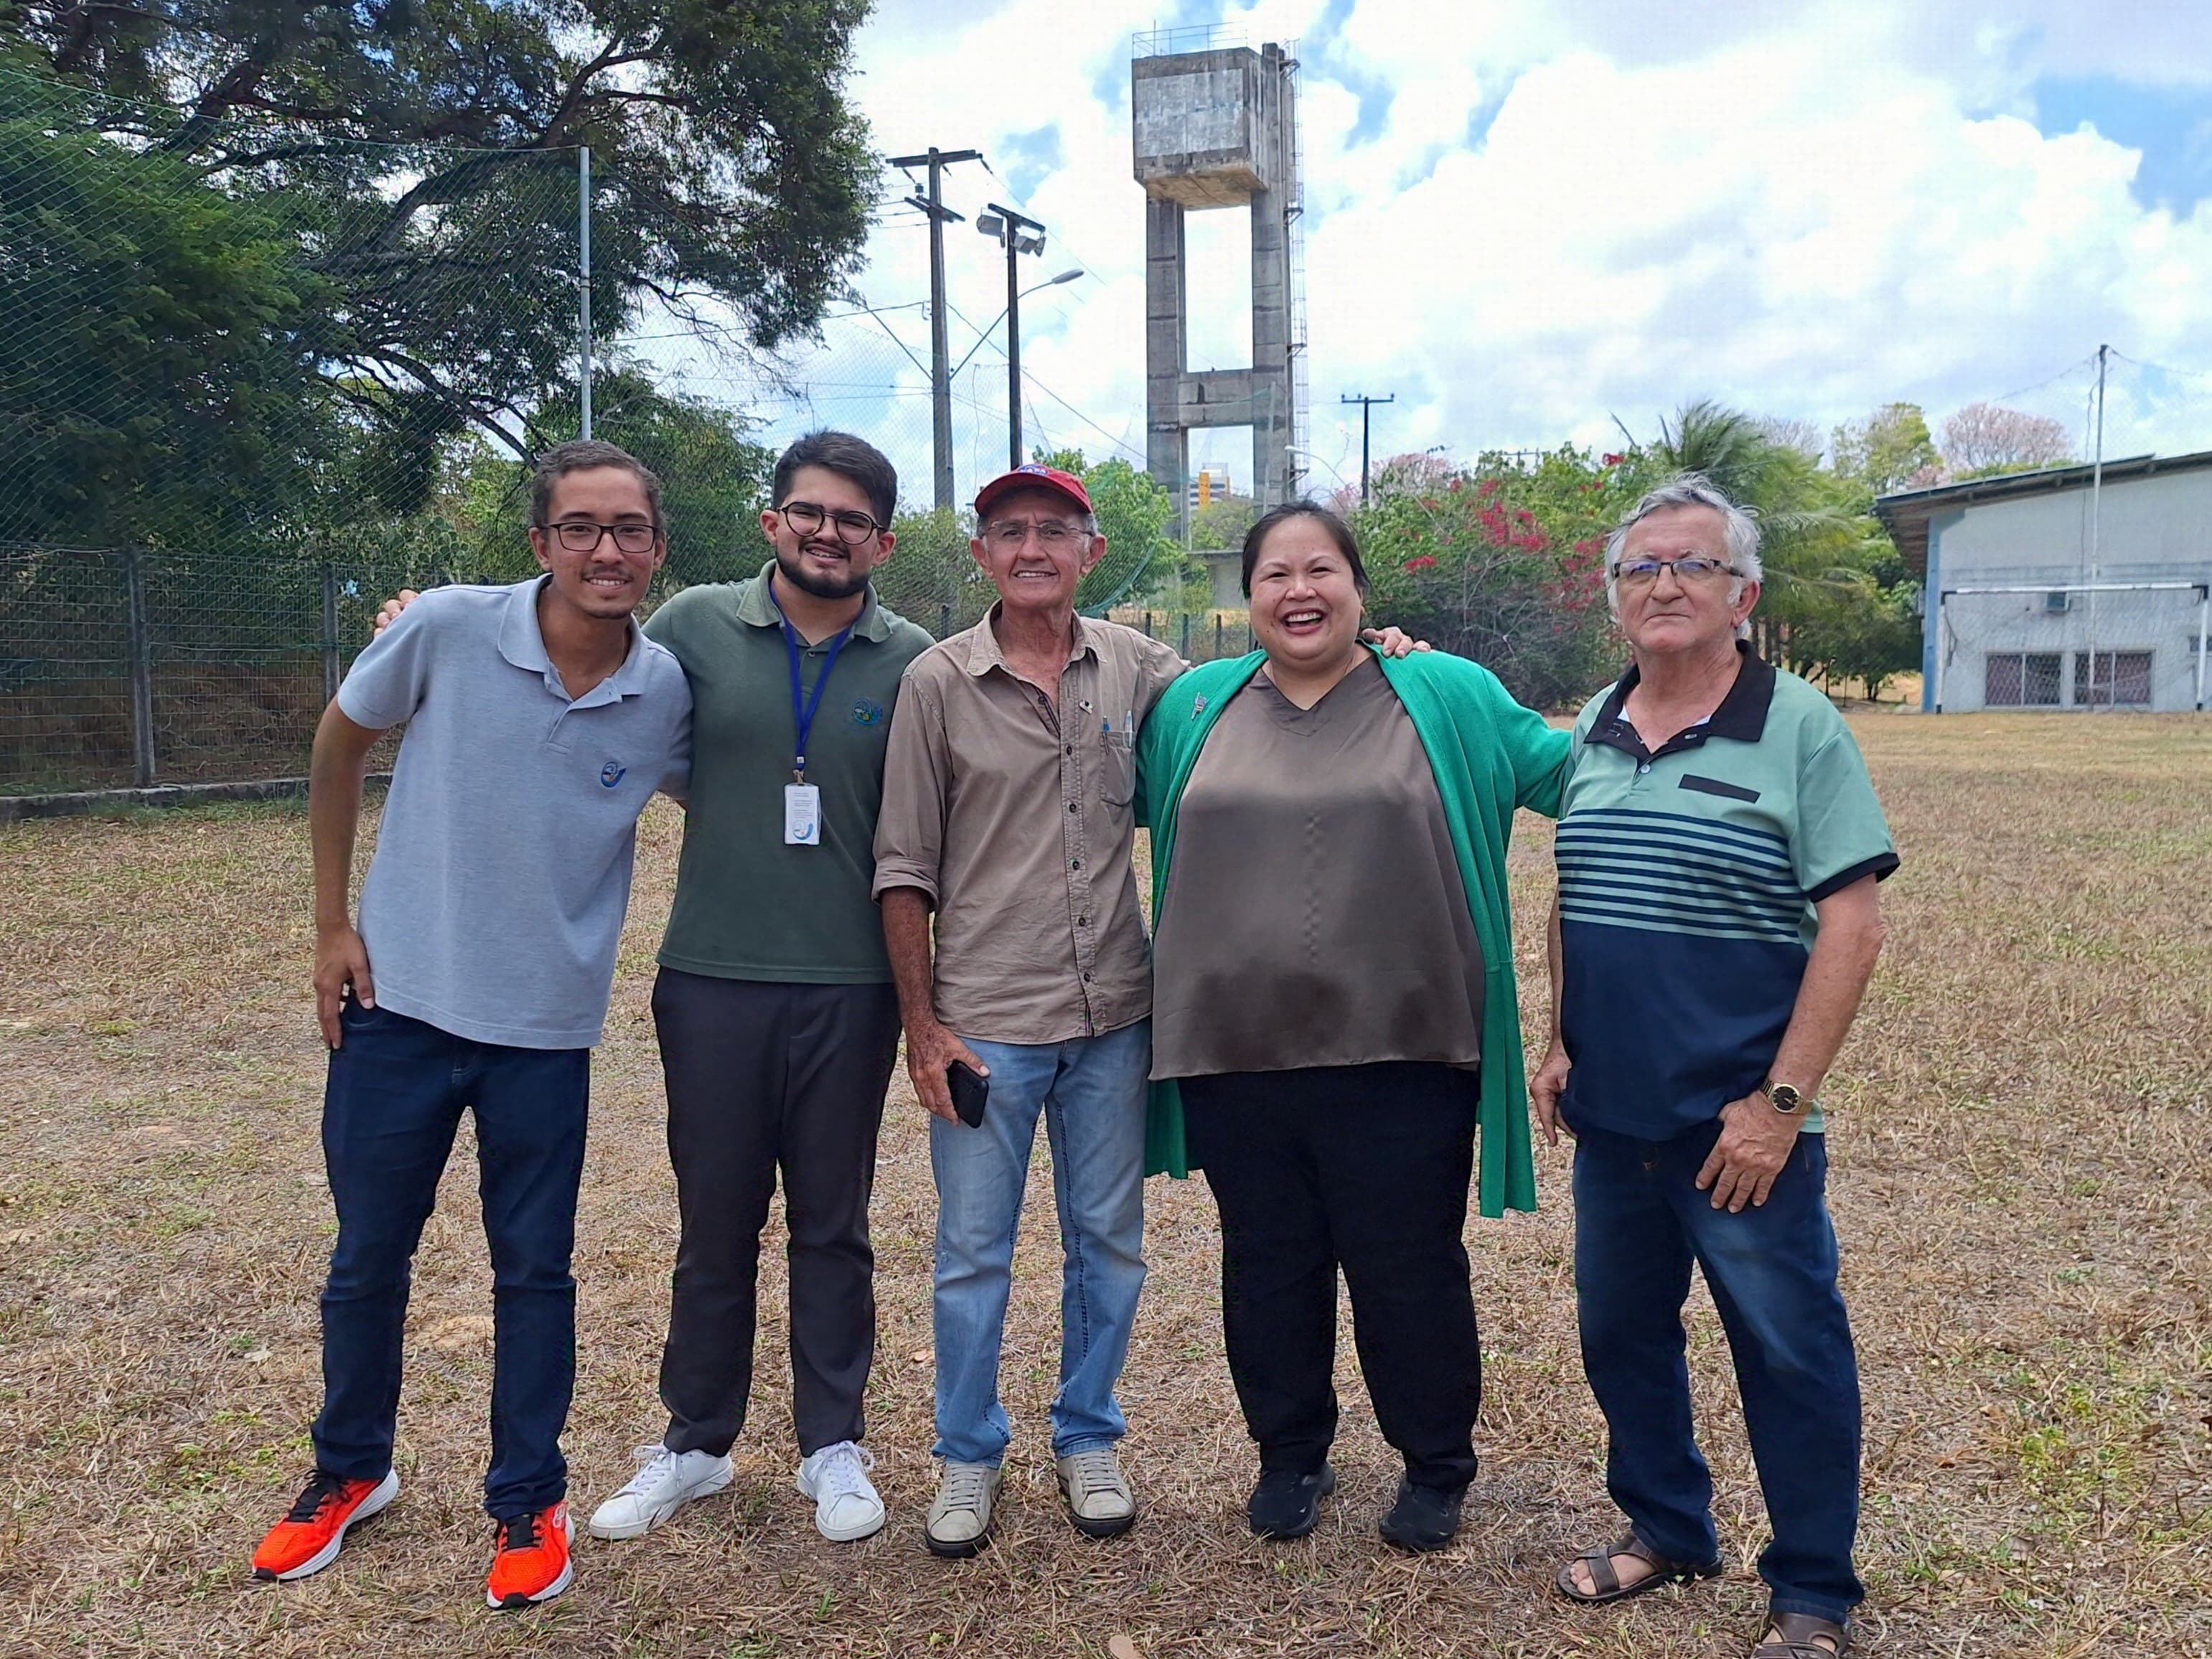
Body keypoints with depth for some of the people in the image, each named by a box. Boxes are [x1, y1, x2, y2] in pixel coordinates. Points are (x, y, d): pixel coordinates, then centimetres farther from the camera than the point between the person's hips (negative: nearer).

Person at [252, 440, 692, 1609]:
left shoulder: (668, 694, -10)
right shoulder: (448, 630, -14)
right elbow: (340, 743, 1)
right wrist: (331, 922, 1)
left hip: (546, 1029, 0)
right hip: (397, 1001, 0)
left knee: (534, 1269, 11)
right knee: (368, 1257, 14)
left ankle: (529, 1503, 29)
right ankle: (350, 1470, 38)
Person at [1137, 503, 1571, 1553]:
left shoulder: (1446, 696, 1)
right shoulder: (1193, 706, 8)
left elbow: (1573, 775, 8)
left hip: (1399, 1057, -2)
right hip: (1234, 1057, 3)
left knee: (1409, 1271, 9)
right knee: (1268, 1270, 15)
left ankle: (1437, 1468, 30)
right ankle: (1290, 1458, 35)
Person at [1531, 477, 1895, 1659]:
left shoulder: (1800, 729, -9)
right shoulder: (1592, 731, 7)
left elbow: (1850, 926, -13)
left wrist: (1782, 1101, -17)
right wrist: (1558, 1044, 9)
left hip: (1741, 1121, -5)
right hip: (1612, 1114, 6)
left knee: (1786, 1350, 5)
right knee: (1620, 1331, 17)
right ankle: (1665, 1529, 38)